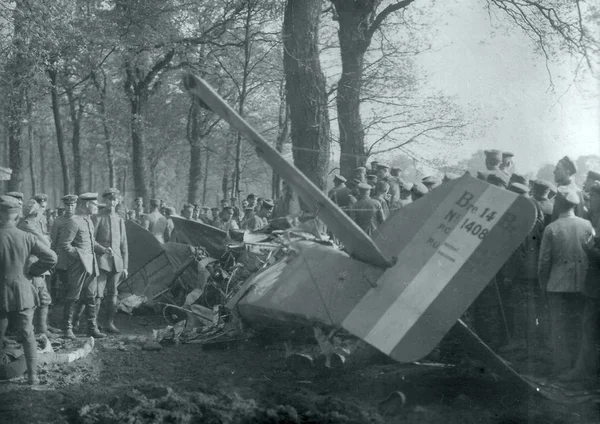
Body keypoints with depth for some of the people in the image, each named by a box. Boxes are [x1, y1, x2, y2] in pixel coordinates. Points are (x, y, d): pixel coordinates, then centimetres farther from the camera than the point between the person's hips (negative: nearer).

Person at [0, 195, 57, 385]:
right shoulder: (27, 238, -6)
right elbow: (51, 258, -6)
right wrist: (30, 272, 4)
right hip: (23, 293, 2)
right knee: (27, 335, 12)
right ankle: (32, 375, 14)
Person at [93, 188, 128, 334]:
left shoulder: (120, 220, 13)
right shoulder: (98, 218, 0)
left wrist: (125, 266, 11)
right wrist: (103, 249, -18)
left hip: (116, 261, 4)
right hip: (102, 260, -4)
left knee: (113, 294, 7)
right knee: (98, 294, -8)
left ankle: (110, 323, 14)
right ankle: (93, 323, -4)